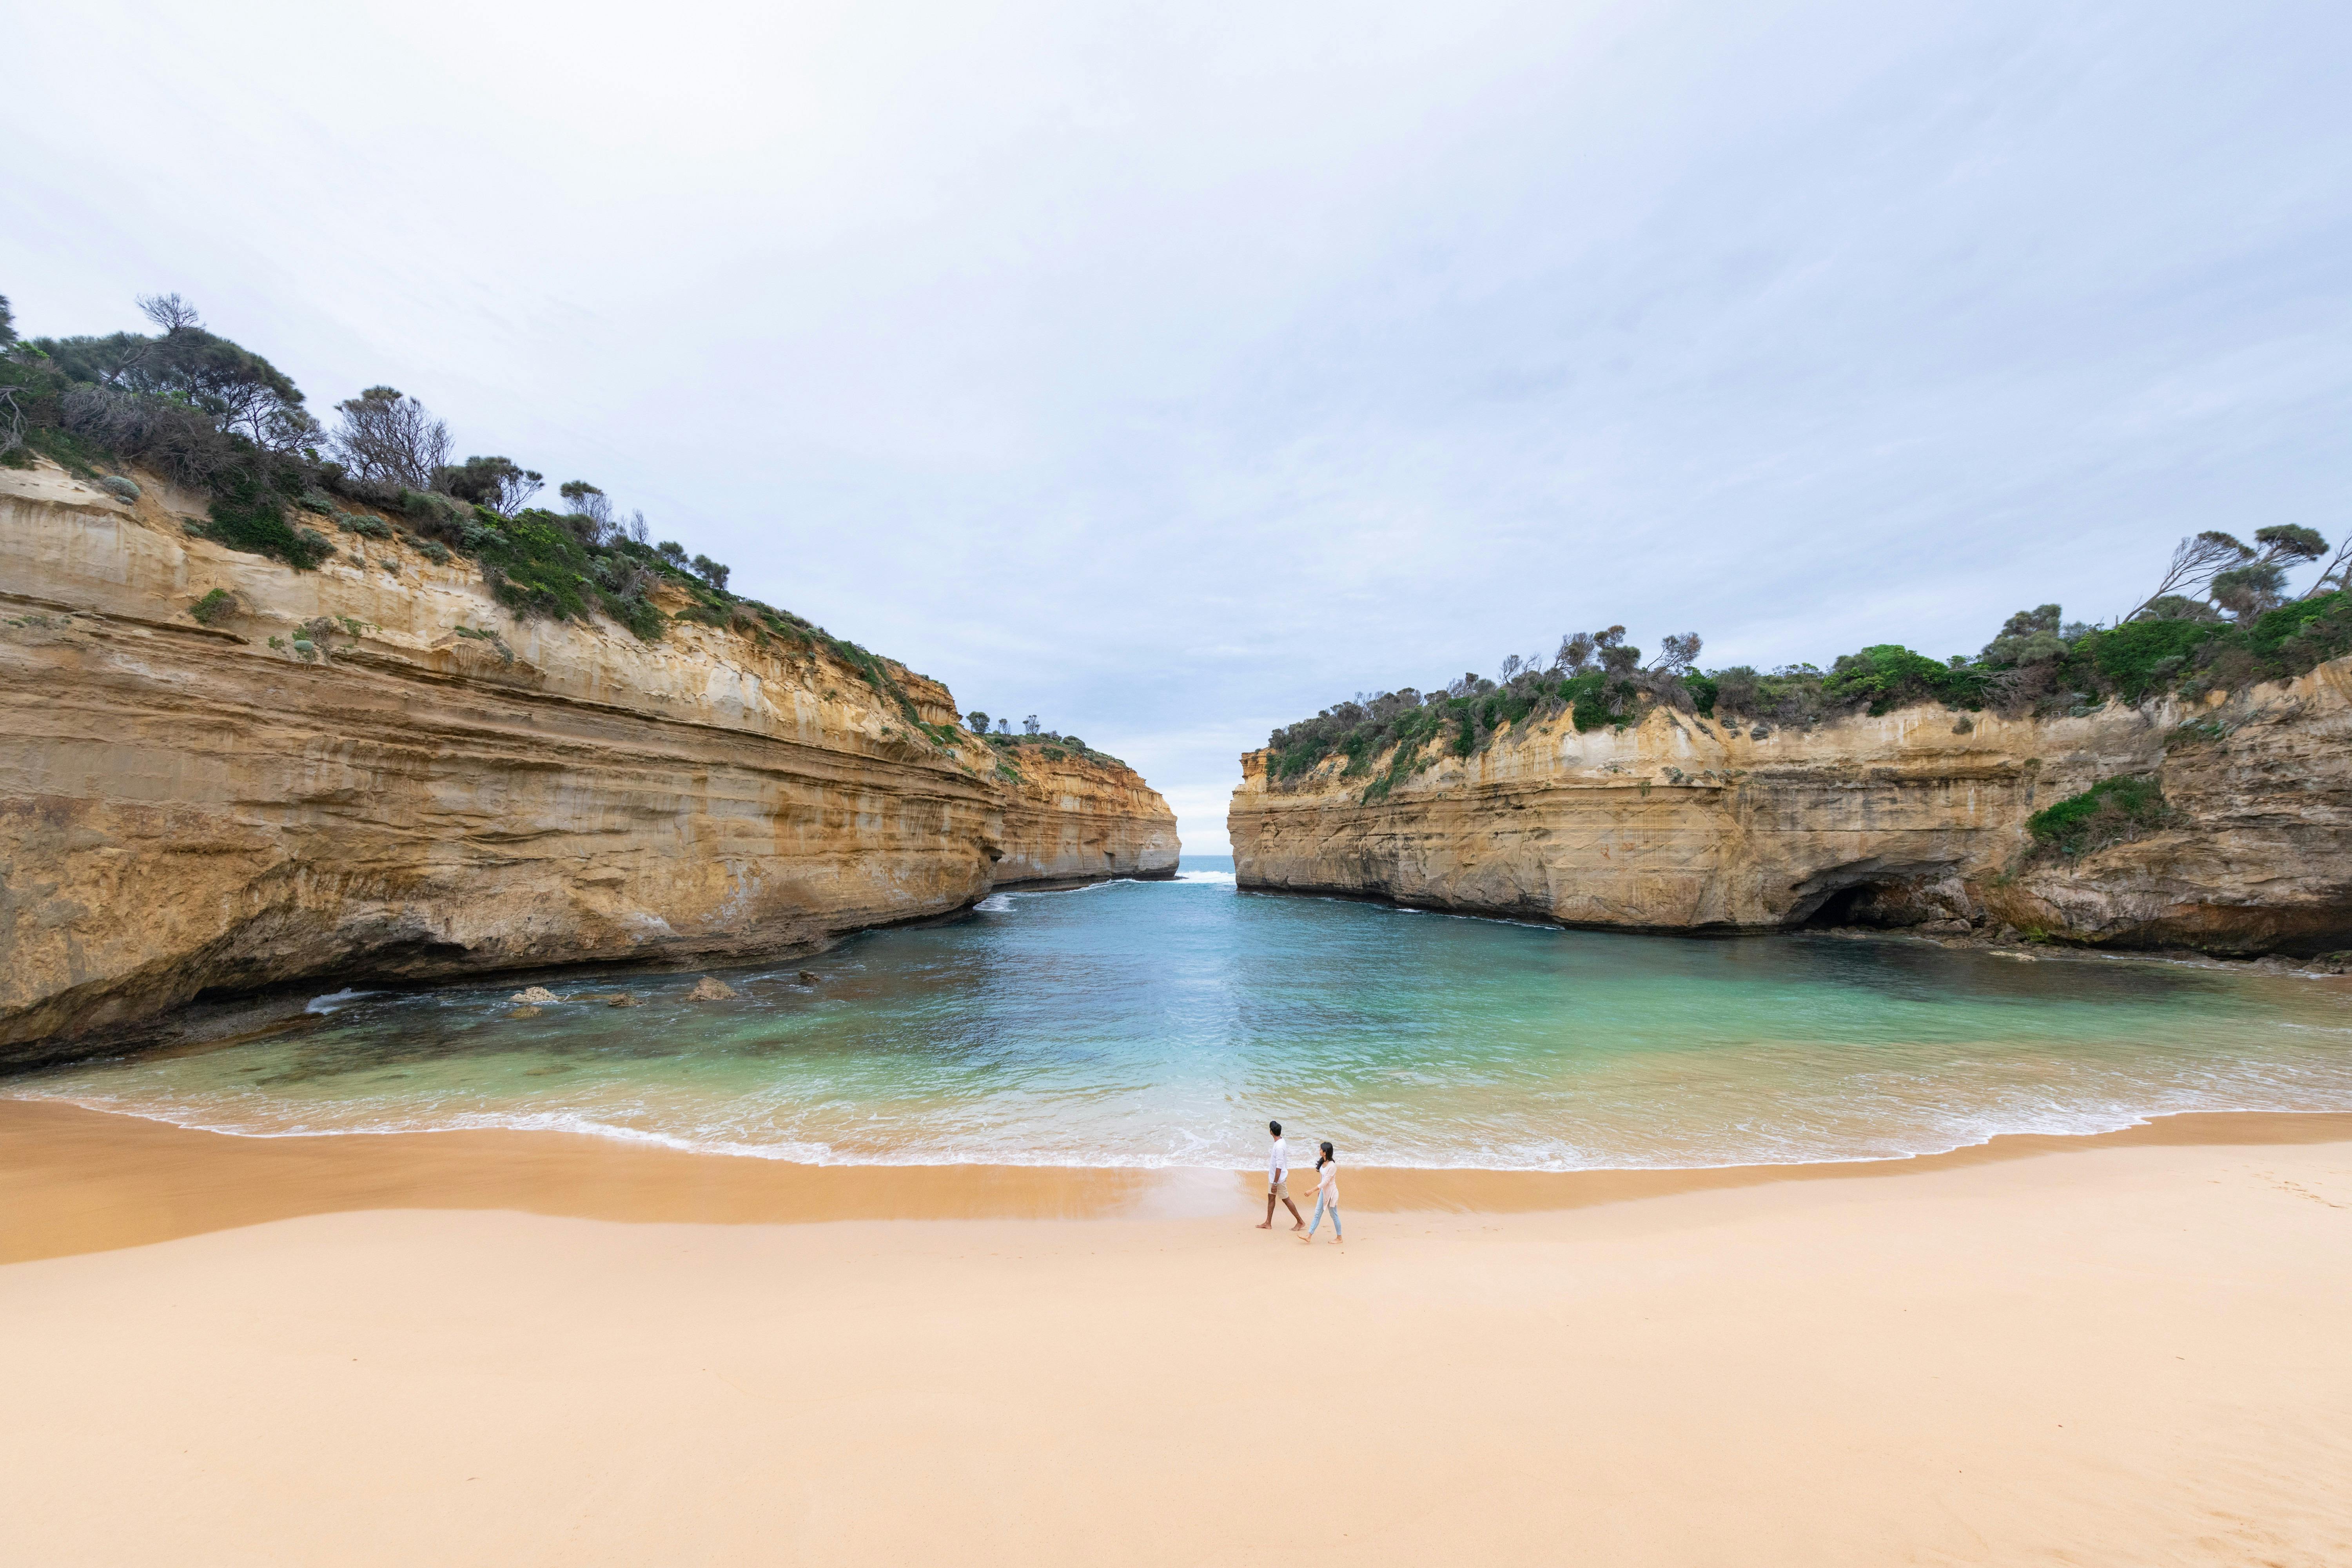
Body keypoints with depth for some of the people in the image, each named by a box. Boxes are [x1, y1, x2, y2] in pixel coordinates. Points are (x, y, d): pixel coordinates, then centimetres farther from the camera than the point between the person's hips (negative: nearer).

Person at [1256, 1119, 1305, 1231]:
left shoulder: (1279, 1147, -30)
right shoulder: (1280, 1141, 1)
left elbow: (1279, 1167, -27)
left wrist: (1275, 1183, -23)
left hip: (1279, 1178, -9)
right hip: (1273, 1176, 9)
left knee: (1286, 1200, 5)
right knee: (1271, 1197, 14)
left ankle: (1300, 1222, 19)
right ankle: (1268, 1224, 23)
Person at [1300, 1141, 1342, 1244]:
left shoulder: (1332, 1166, -28)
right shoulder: (1323, 1162, -1)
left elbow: (1325, 1182, -26)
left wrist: (1312, 1191, -26)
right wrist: (1320, 1190, 19)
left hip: (1331, 1192, -8)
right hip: (1323, 1191, 8)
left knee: (1334, 1215, 8)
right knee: (1317, 1214, 10)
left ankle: (1339, 1238, 25)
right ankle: (1309, 1236, 14)